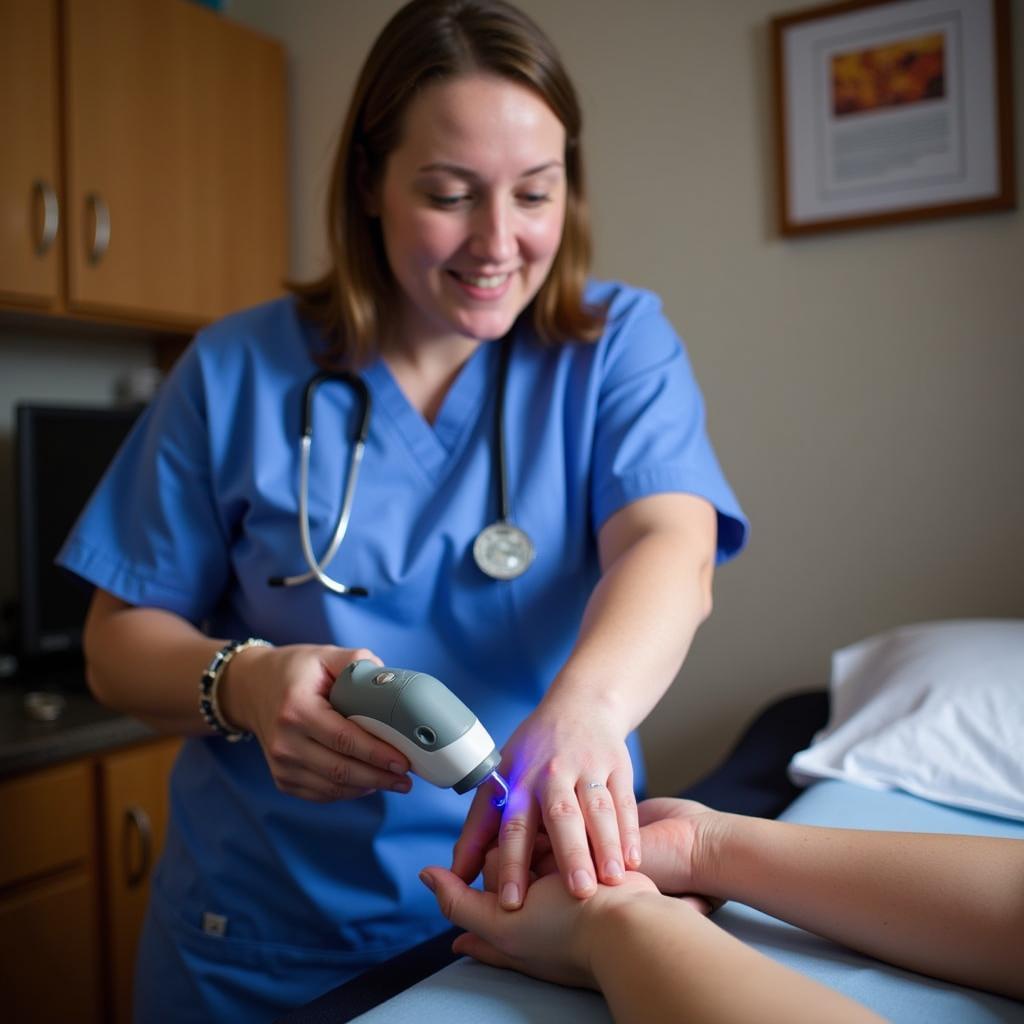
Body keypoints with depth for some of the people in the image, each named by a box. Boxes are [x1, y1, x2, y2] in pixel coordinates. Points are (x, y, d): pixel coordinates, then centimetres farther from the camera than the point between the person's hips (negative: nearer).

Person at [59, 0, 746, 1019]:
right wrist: (243, 684, -23)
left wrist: (584, 706, -41)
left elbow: (669, 547, -21)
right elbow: (119, 638, -1)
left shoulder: (618, 345, -4)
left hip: (543, 903, 1)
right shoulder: (237, 372, -4)